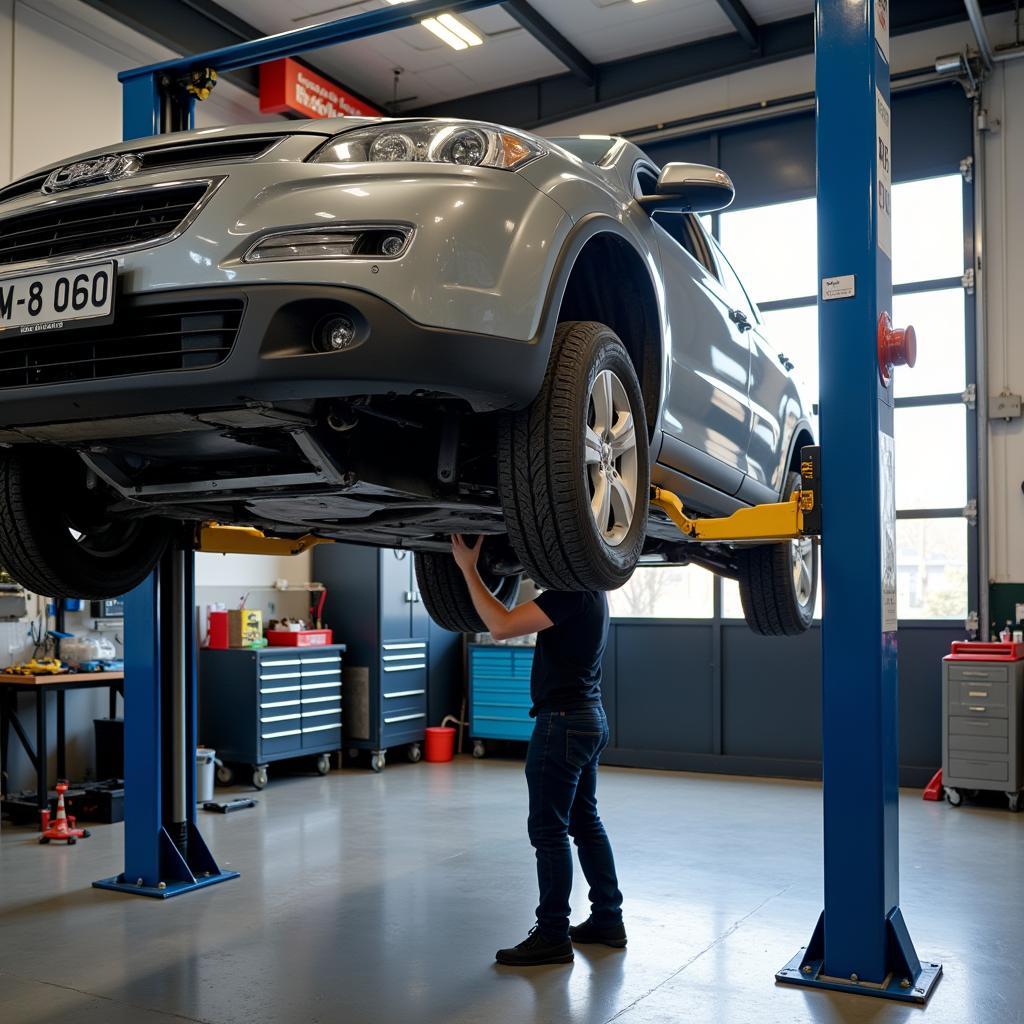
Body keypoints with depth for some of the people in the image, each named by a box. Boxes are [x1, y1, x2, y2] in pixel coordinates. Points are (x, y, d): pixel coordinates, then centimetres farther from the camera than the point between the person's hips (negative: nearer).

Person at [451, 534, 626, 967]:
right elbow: (515, 621, 22)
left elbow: (501, 626, -25)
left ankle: (552, 937, 4)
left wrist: (469, 570, -18)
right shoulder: (591, 590, 12)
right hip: (589, 718, 10)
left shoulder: (572, 591, -19)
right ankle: (607, 920, 25)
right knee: (584, 821, 17)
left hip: (564, 721, -10)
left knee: (549, 830, -3)